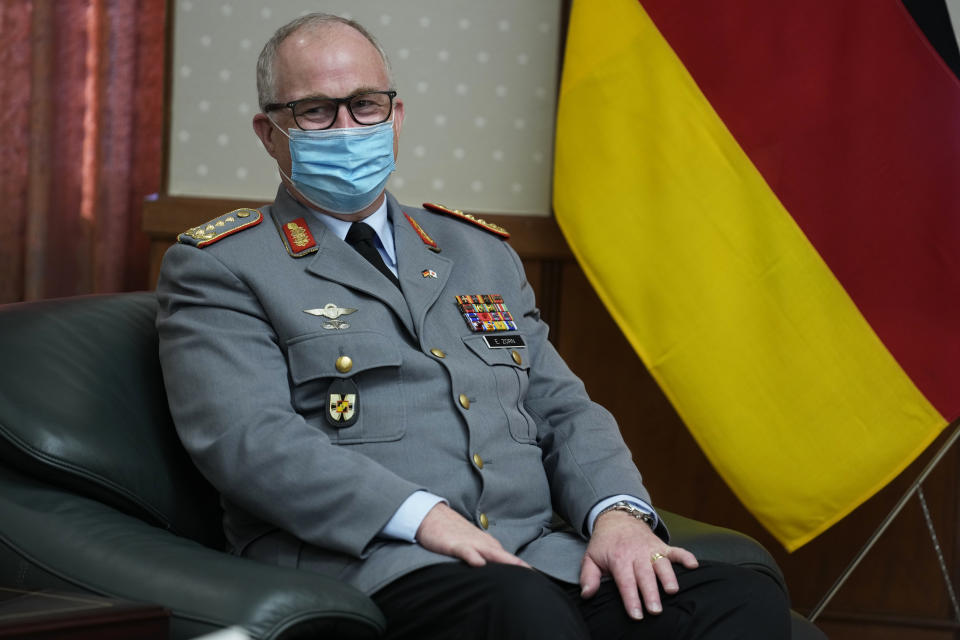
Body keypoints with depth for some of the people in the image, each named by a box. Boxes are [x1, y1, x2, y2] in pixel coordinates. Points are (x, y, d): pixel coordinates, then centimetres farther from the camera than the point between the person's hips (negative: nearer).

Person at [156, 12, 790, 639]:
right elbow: (246, 437, -7)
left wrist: (618, 512, -2)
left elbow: (563, 409, 21)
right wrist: (423, 517, -20)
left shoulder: (482, 253, 26)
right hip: (361, 565, -5)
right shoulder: (218, 267, 8)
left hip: (541, 557, 6)